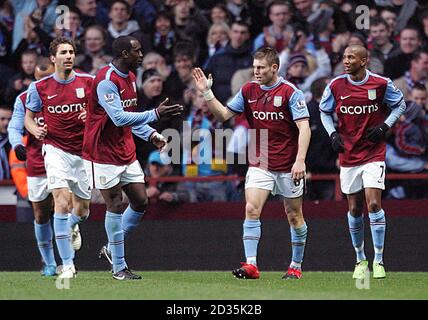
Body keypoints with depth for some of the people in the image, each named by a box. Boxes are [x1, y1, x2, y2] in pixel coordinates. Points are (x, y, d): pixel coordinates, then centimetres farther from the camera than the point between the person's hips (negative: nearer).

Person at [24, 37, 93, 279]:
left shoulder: (88, 82, -1)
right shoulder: (40, 87, -1)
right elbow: (29, 117, 10)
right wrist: (36, 130, -12)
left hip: (83, 152, 2)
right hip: (56, 149, -2)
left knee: (82, 210, 10)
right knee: (62, 203, -20)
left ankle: (71, 226, 51)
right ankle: (68, 264, -16)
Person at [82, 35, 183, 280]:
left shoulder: (130, 78, 11)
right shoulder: (106, 81, -19)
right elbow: (119, 118, -28)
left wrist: (151, 134, 6)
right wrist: (155, 114, -31)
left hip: (126, 153, 9)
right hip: (104, 154, -9)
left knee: (141, 202, 5)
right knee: (116, 206, -6)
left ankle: (112, 249, 23)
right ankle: (119, 267, 2)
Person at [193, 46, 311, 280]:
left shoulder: (290, 93, -11)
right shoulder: (248, 91, 4)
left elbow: (304, 129, -15)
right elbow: (223, 114, 10)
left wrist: (300, 161, -24)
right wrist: (207, 93, -5)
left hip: (288, 164, -4)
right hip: (259, 163, 4)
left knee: (294, 215, 7)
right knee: (251, 209, -13)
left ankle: (296, 266, 21)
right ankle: (251, 265, -17)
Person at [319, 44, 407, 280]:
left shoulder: (381, 84, -7)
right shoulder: (336, 86, -2)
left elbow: (400, 104, 9)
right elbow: (324, 111, 14)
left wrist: (385, 126, -6)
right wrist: (332, 134, -2)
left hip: (374, 154, -3)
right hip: (348, 156, 3)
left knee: (374, 204, -14)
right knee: (354, 210, 8)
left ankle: (378, 260, -5)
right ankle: (360, 259, 24)